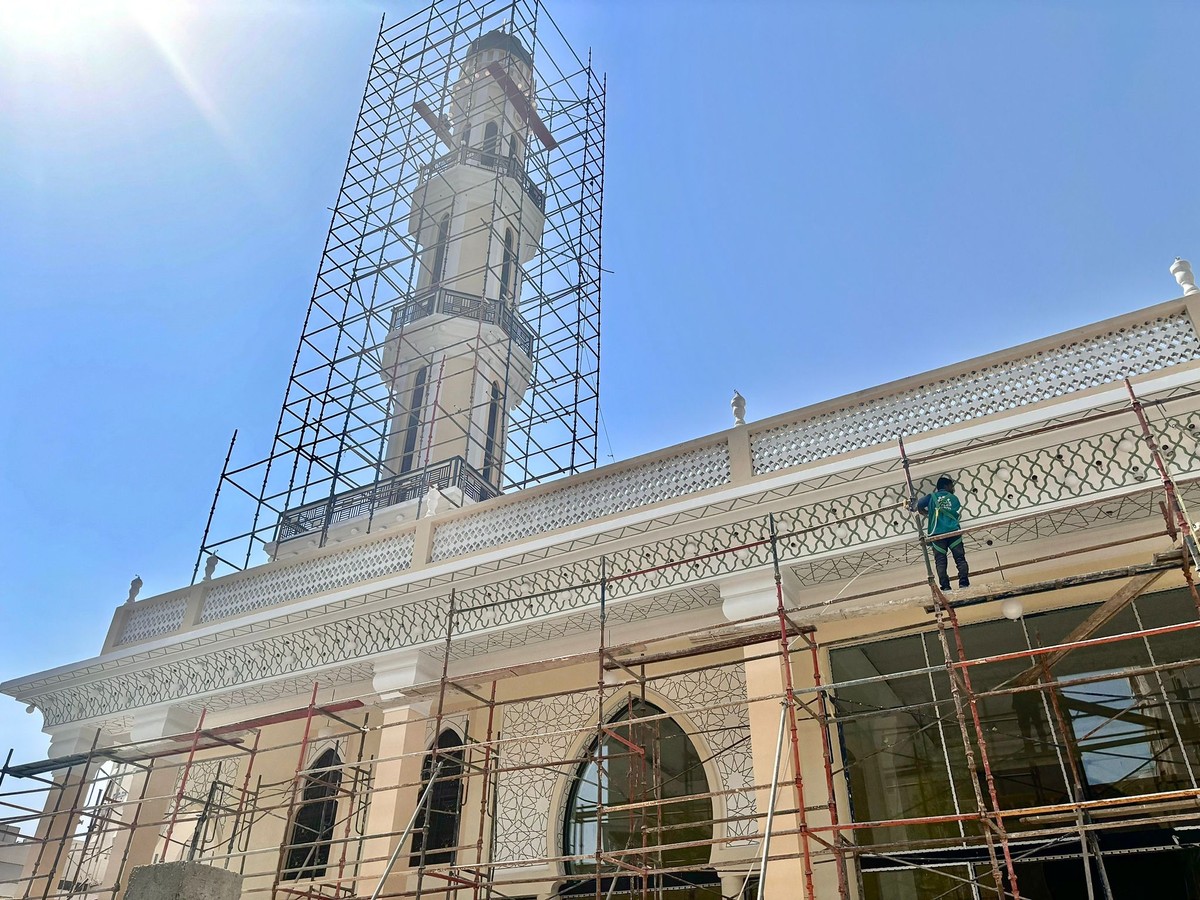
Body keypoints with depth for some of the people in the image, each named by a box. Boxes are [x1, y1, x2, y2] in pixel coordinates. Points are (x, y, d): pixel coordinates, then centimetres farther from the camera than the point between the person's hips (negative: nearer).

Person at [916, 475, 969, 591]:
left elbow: (919, 505, -1)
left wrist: (928, 513, 17)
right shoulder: (954, 498, 16)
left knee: (940, 562, -3)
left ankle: (945, 587, -13)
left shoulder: (931, 497, 12)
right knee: (960, 558, 1)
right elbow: (957, 514, 15)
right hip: (953, 531, 0)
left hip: (937, 534, 0)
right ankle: (964, 583, -13)